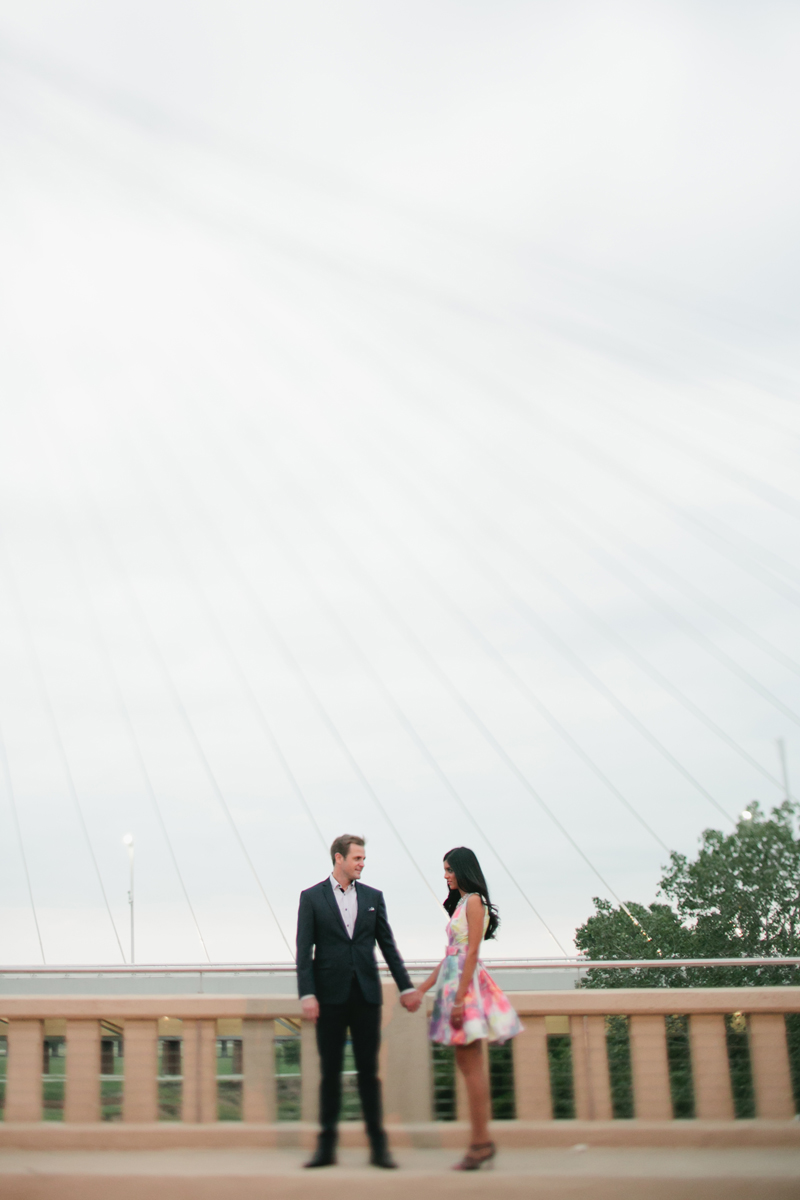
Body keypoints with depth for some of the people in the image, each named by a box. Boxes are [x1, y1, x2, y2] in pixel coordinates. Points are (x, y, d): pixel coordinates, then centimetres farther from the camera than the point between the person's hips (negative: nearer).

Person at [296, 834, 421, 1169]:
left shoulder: (372, 896, 9)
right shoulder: (312, 897, 1)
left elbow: (388, 945, 11)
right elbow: (304, 951, -2)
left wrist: (406, 987, 7)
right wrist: (307, 995, -12)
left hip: (366, 994, 2)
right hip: (330, 996, -2)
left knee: (369, 1070, 4)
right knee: (330, 1072, 4)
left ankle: (378, 1146, 8)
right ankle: (327, 1146, 12)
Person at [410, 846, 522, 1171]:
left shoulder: (474, 901, -9)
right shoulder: (461, 903, 18)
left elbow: (471, 953, -16)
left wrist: (460, 998, -21)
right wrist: (422, 989, 19)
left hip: (467, 984, -9)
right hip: (455, 981, 9)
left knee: (471, 1065, -8)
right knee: (467, 1065, 8)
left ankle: (481, 1142, -5)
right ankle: (482, 1141, 10)